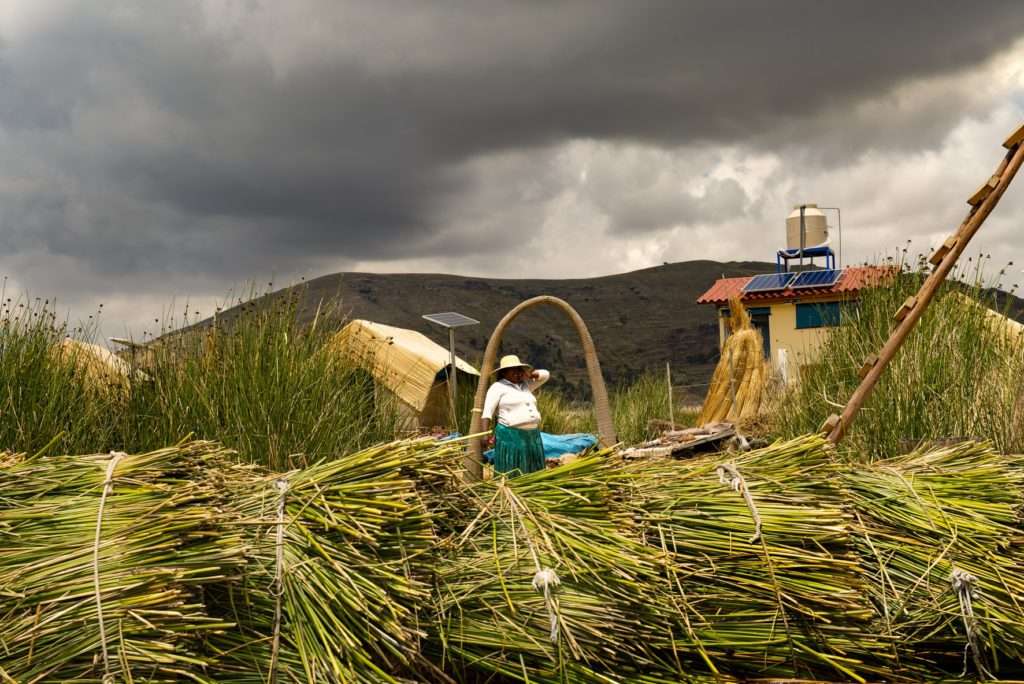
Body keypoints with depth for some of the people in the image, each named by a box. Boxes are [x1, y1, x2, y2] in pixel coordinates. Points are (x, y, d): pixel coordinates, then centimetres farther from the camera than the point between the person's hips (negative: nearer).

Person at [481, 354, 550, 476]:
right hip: (510, 437, -7)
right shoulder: (498, 387, -4)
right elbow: (487, 411, -11)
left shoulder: (525, 385, 16)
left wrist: (530, 374, 4)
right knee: (510, 474, -7)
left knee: (532, 473, 8)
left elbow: (546, 375, 20)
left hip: (532, 435, 7)